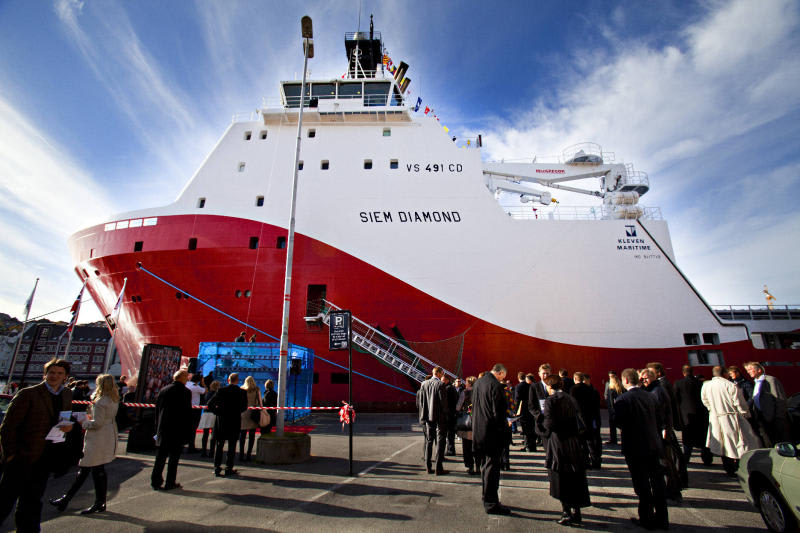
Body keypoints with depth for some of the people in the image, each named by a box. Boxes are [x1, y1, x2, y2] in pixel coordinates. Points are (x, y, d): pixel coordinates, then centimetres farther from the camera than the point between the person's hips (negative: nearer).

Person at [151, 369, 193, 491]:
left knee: (160, 458, 13)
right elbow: (187, 414, -12)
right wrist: (188, 433, -4)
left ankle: (156, 482, 17)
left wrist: (158, 429, 19)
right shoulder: (185, 392, -12)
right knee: (174, 458, 6)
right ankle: (170, 483, 12)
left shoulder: (163, 390, 6)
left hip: (163, 431, 5)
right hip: (178, 431, -5)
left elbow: (157, 411, 11)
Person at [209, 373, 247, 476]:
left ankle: (217, 468, 13)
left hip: (221, 421, 1)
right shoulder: (242, 392, -7)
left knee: (219, 446, 13)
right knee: (232, 447, 8)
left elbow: (210, 405, -6)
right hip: (235, 422, -1)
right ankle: (229, 468, 10)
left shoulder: (221, 391, -5)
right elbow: (244, 407, -1)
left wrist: (217, 412, 7)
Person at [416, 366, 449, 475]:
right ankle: (439, 468, 4)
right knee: (440, 441, 3)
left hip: (428, 417, 5)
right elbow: (443, 401, -14)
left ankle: (428, 467, 18)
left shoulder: (424, 384, 3)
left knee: (429, 441, 14)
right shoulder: (440, 384, -13)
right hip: (439, 417, -5)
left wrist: (423, 415, 11)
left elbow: (420, 401, 5)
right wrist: (445, 414, -2)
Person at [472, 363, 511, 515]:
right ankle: (491, 503, 9)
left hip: (478, 431, 8)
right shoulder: (496, 386, -19)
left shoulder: (477, 383, 8)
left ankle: (487, 498, 30)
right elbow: (498, 412, -20)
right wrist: (505, 425, -4)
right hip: (491, 431, -8)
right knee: (492, 466, 1)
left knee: (485, 466, 18)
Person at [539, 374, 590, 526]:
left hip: (558, 445, -6)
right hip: (574, 444, 6)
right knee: (575, 480, 16)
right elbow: (579, 421, 11)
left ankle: (567, 512, 12)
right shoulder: (571, 399, 6)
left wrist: (542, 418, 0)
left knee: (561, 481, 8)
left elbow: (549, 424, -20)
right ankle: (576, 513, 24)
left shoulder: (550, 401, -13)